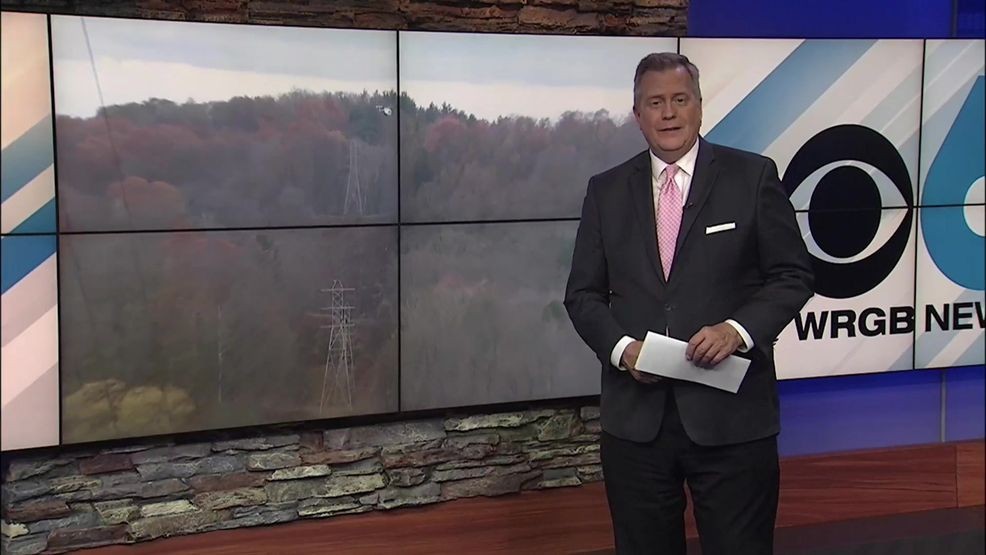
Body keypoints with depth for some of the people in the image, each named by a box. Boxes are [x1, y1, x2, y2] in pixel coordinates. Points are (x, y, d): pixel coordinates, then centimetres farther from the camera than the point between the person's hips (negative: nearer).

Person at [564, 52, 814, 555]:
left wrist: (738, 329, -16)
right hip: (634, 417, 3)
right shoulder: (607, 191, 9)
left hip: (731, 416, -2)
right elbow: (583, 293, 10)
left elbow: (793, 275, 1)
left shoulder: (752, 177, 1)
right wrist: (621, 346, -9)